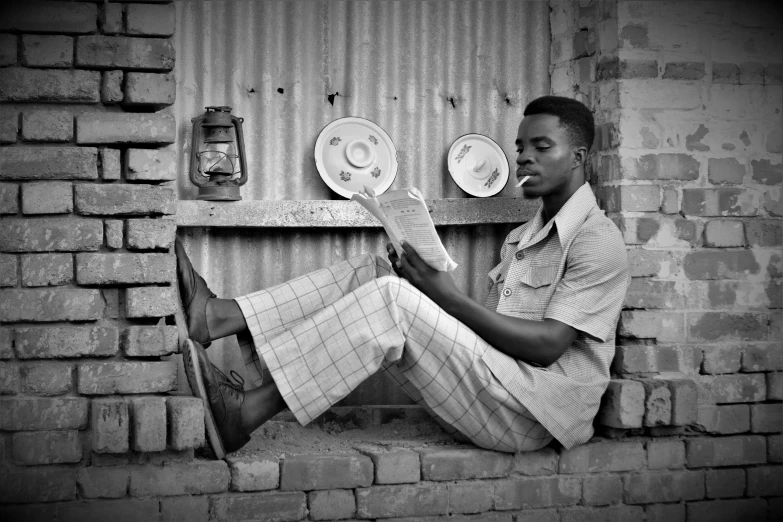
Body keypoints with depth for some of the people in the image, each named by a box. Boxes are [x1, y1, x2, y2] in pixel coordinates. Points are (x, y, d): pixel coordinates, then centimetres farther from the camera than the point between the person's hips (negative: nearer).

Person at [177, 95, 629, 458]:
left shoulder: (599, 240, -4)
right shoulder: (521, 239, 25)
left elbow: (547, 344, -15)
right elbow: (485, 331, 16)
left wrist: (451, 299, -17)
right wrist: (428, 285, -1)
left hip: (535, 413, -8)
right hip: (495, 393, 8)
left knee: (391, 298, -25)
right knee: (371, 272, -5)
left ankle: (245, 414, -29)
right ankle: (216, 317, -18)